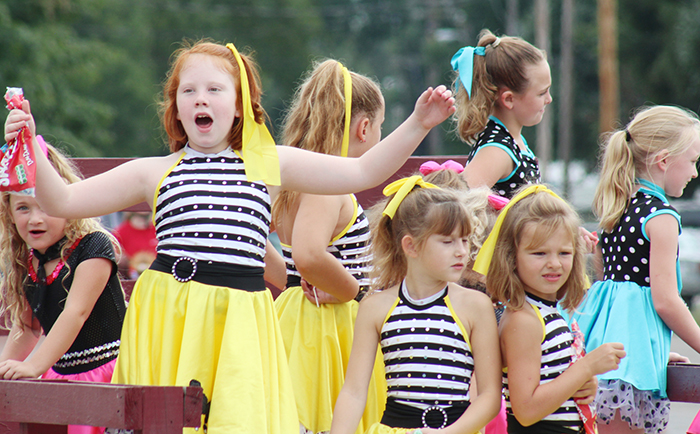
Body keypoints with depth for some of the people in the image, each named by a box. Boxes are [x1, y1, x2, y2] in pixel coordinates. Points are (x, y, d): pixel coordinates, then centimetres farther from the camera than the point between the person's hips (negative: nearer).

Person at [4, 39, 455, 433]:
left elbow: (362, 173, 13)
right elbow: (62, 201, 10)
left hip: (239, 322, 0)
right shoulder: (154, 173, 11)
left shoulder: (271, 164, 13)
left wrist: (417, 125, 5)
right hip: (167, 320, 0)